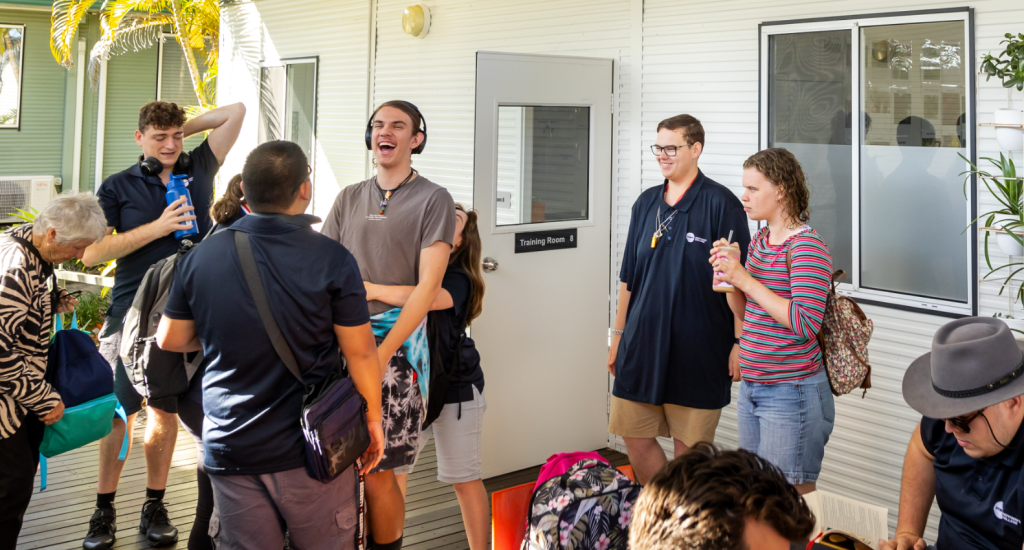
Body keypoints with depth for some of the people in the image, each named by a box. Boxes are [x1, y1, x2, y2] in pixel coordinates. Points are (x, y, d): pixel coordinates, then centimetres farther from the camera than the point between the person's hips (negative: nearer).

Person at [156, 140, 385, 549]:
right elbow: (360, 352, -8)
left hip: (229, 449, 3)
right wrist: (373, 419, 5)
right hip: (311, 451, -3)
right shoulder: (332, 260, -12)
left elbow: (170, 339, 9)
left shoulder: (200, 258, -1)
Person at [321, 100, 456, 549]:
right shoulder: (349, 198, 17)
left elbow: (428, 285, -6)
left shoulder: (433, 200, 1)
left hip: (396, 345, -4)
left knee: (380, 473, -6)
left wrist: (382, 352, -15)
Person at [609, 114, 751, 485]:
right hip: (643, 344, 6)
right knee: (635, 438, 10)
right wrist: (619, 334, 15)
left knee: (690, 448, 5)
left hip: (698, 351, -5)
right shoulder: (646, 203, 10)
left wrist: (740, 342, -12)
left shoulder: (720, 203, -7)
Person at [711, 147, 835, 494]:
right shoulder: (760, 241, 11)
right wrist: (726, 276, 0)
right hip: (752, 386, 9)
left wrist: (745, 279, -22)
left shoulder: (807, 247, -14)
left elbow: (805, 323, -24)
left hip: (791, 391, -9)